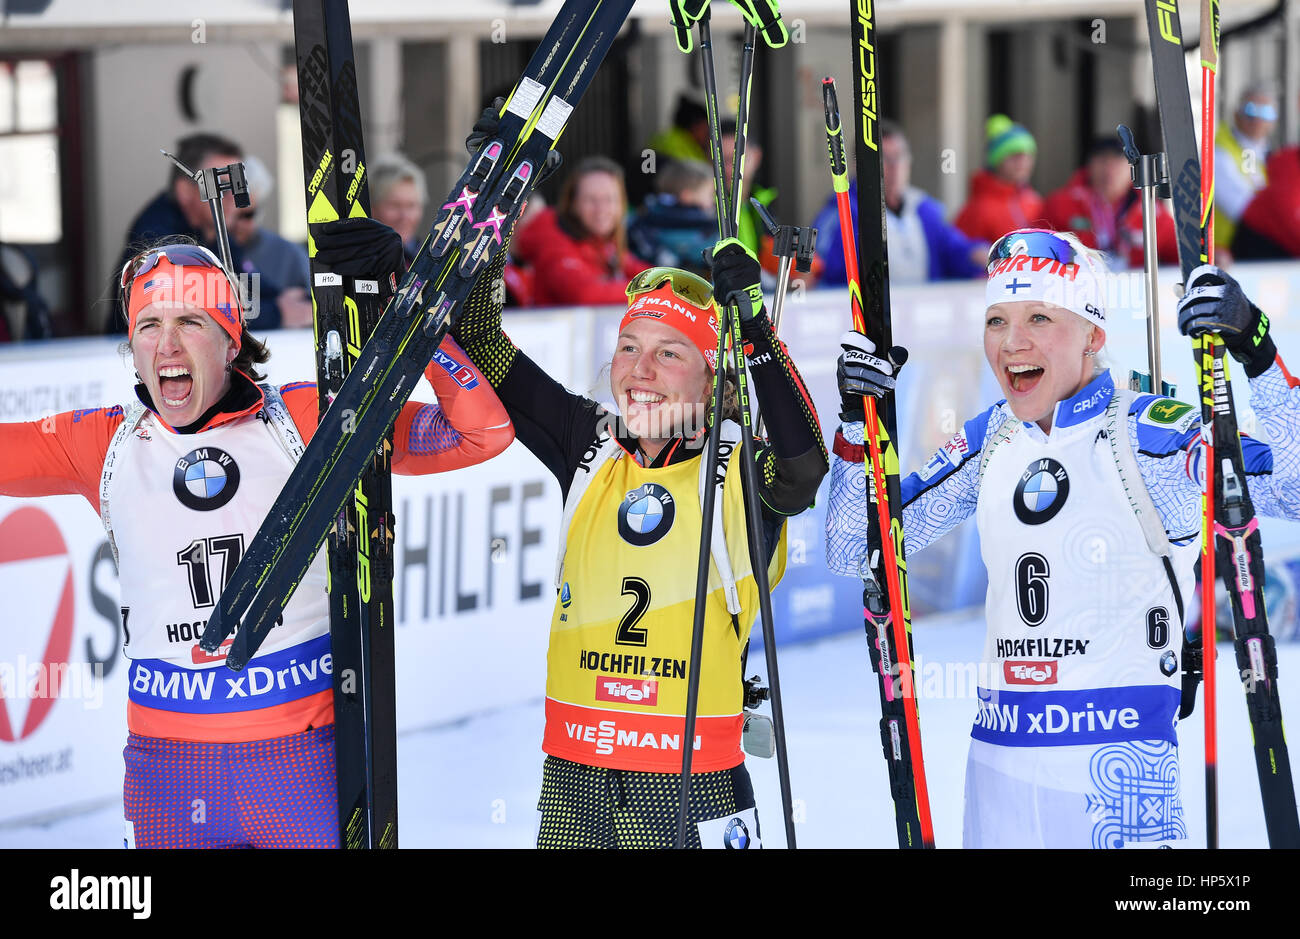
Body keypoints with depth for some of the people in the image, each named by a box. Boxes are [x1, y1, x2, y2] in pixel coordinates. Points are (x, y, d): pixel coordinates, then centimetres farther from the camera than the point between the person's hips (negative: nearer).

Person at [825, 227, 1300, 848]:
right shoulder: (989, 443, 8)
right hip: (997, 768, 5)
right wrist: (857, 424, 0)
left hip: (1118, 771, -5)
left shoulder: (1147, 436, -8)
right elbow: (853, 552, 13)